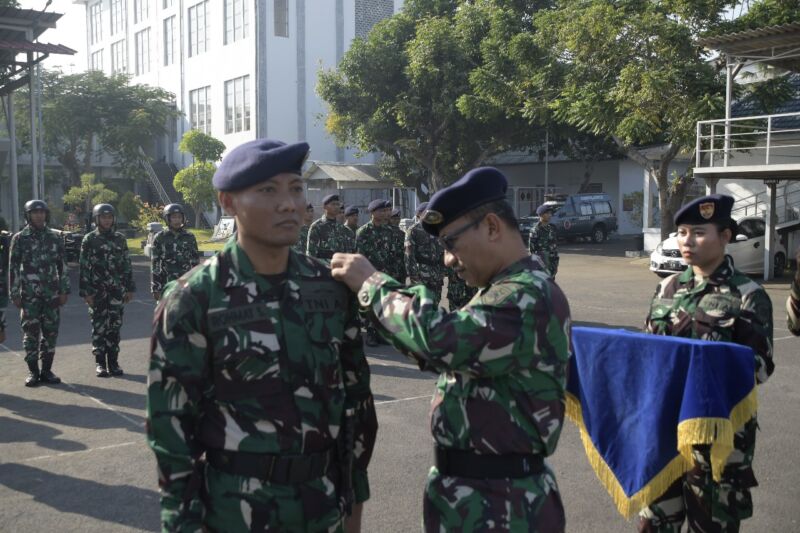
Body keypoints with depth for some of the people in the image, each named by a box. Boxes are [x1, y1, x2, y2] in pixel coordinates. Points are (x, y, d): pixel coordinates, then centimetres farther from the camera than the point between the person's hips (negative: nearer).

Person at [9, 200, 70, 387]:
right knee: (31, 333, 0)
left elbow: (62, 266, 8)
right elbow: (13, 268, -1)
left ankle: (47, 370, 13)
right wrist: (14, 294, -5)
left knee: (51, 332, 4)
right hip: (29, 294, -2)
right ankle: (33, 372, 8)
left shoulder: (55, 238, 7)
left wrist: (64, 291, 3)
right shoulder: (20, 238, 0)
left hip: (52, 293, 2)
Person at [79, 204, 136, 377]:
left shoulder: (120, 239, 9)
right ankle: (100, 363, 10)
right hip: (97, 291, -2)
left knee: (115, 327, 5)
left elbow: (127, 265, 11)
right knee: (99, 327, 2)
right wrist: (86, 292, -9)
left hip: (117, 290, 3)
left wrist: (130, 288, 7)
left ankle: (113, 362, 12)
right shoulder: (89, 239, -1)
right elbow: (84, 267, -4)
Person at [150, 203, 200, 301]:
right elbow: (155, 264, 0)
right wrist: (155, 289, -4)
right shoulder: (160, 238, 0)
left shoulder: (189, 237, 6)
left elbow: (195, 261, 9)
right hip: (166, 285, -1)